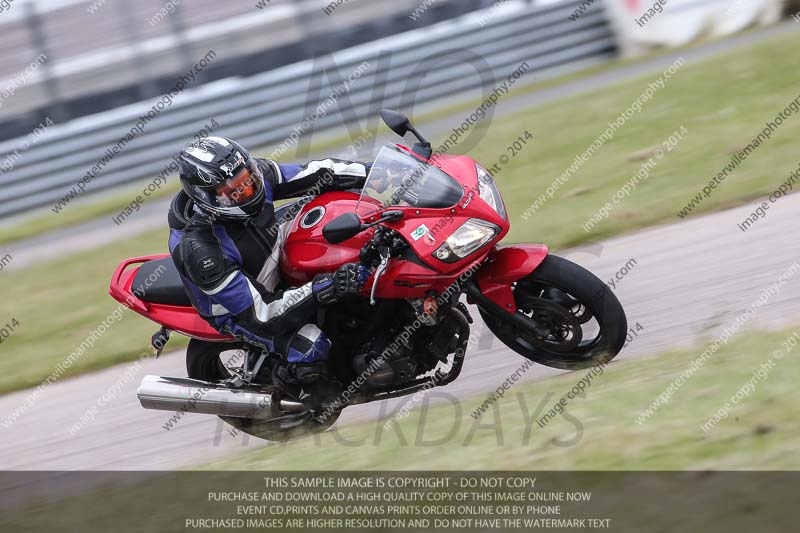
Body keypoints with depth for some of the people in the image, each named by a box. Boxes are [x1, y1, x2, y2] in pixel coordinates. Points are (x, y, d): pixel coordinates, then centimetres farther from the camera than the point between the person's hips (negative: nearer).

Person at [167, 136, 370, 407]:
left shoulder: (253, 174, -22)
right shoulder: (199, 250, -39)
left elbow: (315, 174, -9)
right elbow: (260, 311, -36)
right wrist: (326, 288, -44)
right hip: (239, 309, -7)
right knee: (310, 347, -31)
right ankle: (288, 379, 3)